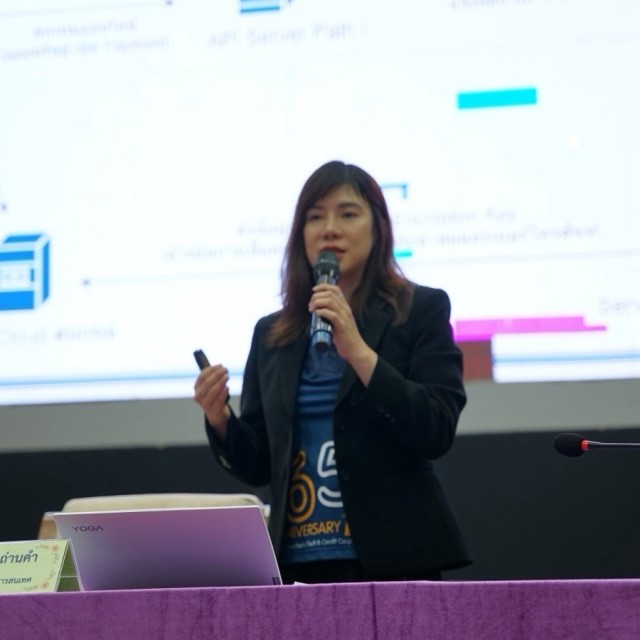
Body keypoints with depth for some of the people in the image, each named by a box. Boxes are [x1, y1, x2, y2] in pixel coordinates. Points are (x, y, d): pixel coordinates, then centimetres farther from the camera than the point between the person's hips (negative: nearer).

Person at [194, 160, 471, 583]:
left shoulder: (421, 310, 2)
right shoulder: (272, 334, 14)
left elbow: (437, 433, -9)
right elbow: (258, 466, 15)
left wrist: (358, 352, -17)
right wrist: (220, 420, -5)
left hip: (392, 560, -4)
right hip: (301, 563, 4)